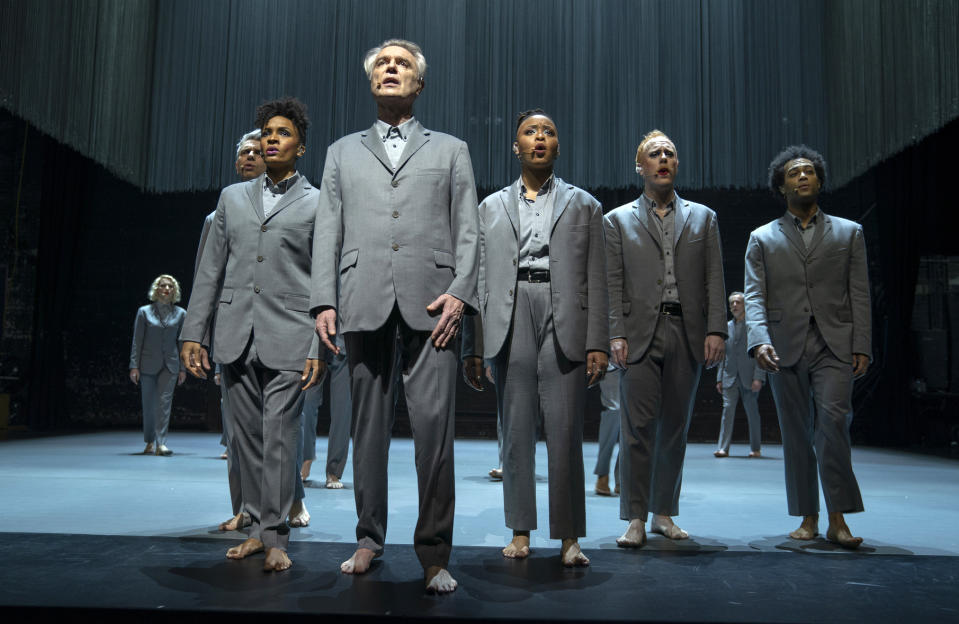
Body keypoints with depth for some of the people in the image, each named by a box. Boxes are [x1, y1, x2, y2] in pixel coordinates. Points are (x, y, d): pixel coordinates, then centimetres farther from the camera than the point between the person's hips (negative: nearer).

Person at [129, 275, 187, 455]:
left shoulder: (180, 313, 6)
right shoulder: (144, 312, 4)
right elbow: (137, 341, 2)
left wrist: (183, 368, 4)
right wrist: (134, 366, -5)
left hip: (170, 365, 0)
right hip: (148, 364, 0)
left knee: (164, 401, -10)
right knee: (148, 404, 6)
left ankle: (161, 442, -11)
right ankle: (150, 442, 20)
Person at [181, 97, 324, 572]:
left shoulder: (318, 204, 5)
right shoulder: (232, 197, 16)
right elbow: (210, 270, 14)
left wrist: (320, 347, -7)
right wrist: (193, 332, 7)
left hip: (287, 338, -4)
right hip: (235, 336, 4)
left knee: (279, 434, -6)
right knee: (247, 436, 9)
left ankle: (276, 537, 5)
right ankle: (258, 528, 21)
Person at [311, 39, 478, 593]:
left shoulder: (450, 150, 18)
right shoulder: (343, 152, 22)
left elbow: (467, 231, 9)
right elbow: (328, 231, 14)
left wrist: (460, 293, -7)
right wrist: (324, 301, 2)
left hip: (431, 303, -1)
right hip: (365, 303, 2)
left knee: (434, 425, -8)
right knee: (369, 425, 5)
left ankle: (435, 553, 2)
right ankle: (370, 538, 19)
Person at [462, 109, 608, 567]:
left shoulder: (583, 205, 14)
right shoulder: (492, 207, 17)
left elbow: (596, 281, 7)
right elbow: (479, 280, 13)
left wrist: (598, 344, -3)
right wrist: (472, 347, 6)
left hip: (565, 323, -1)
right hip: (509, 323, 2)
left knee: (565, 431, -4)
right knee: (515, 431, 4)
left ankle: (569, 537, 6)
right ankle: (520, 532, 15)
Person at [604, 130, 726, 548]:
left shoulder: (703, 218, 16)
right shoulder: (618, 220, 11)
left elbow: (714, 280, 9)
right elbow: (613, 284, 4)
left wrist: (716, 330, -2)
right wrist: (616, 334, -7)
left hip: (687, 336, 2)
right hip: (641, 334, -2)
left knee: (675, 428, 8)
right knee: (638, 427, -7)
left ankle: (664, 514, 19)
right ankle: (635, 519, 0)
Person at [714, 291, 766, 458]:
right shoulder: (727, 327, 14)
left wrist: (758, 377, -15)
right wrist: (719, 378, 9)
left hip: (748, 377, -3)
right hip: (730, 377, 3)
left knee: (752, 412, 4)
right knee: (728, 409, -6)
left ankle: (756, 449, 16)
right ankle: (723, 448, -7)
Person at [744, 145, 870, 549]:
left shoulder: (848, 233, 14)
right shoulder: (762, 239, 12)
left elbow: (859, 295, 8)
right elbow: (754, 296, 1)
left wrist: (861, 347, -2)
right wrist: (760, 340, -15)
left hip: (835, 347, -1)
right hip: (785, 349, 1)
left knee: (832, 421, -17)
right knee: (796, 435, 5)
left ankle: (837, 520, -10)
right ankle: (808, 518, 14)